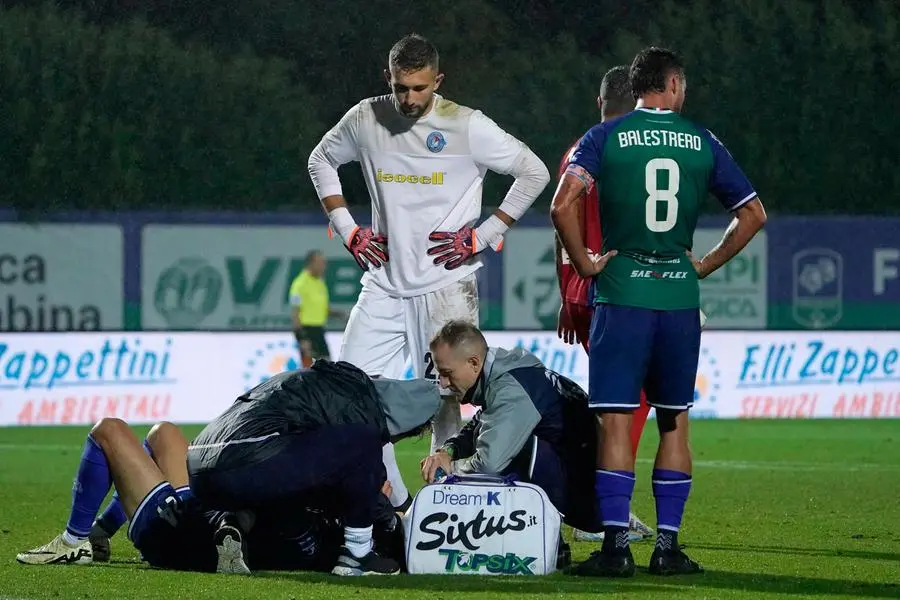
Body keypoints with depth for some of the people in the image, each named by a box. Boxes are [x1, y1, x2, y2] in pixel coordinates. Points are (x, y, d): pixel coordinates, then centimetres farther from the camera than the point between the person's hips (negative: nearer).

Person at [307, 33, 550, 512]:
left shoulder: (467, 127, -8)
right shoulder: (365, 120, 3)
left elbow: (534, 173, -1)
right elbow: (321, 161, 21)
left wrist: (484, 235, -6)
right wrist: (347, 228, 10)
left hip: (446, 288, -4)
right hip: (384, 287, 4)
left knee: (443, 400, -8)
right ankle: (394, 504, 8)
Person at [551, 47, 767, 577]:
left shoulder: (606, 137, 0)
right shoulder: (702, 143, 7)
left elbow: (563, 204, -14)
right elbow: (753, 213, 9)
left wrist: (584, 264, -3)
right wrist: (706, 265, 13)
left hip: (621, 291, -2)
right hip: (680, 295, 2)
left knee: (616, 419, -3)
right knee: (675, 421, 10)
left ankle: (616, 545, -9)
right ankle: (668, 544, 8)